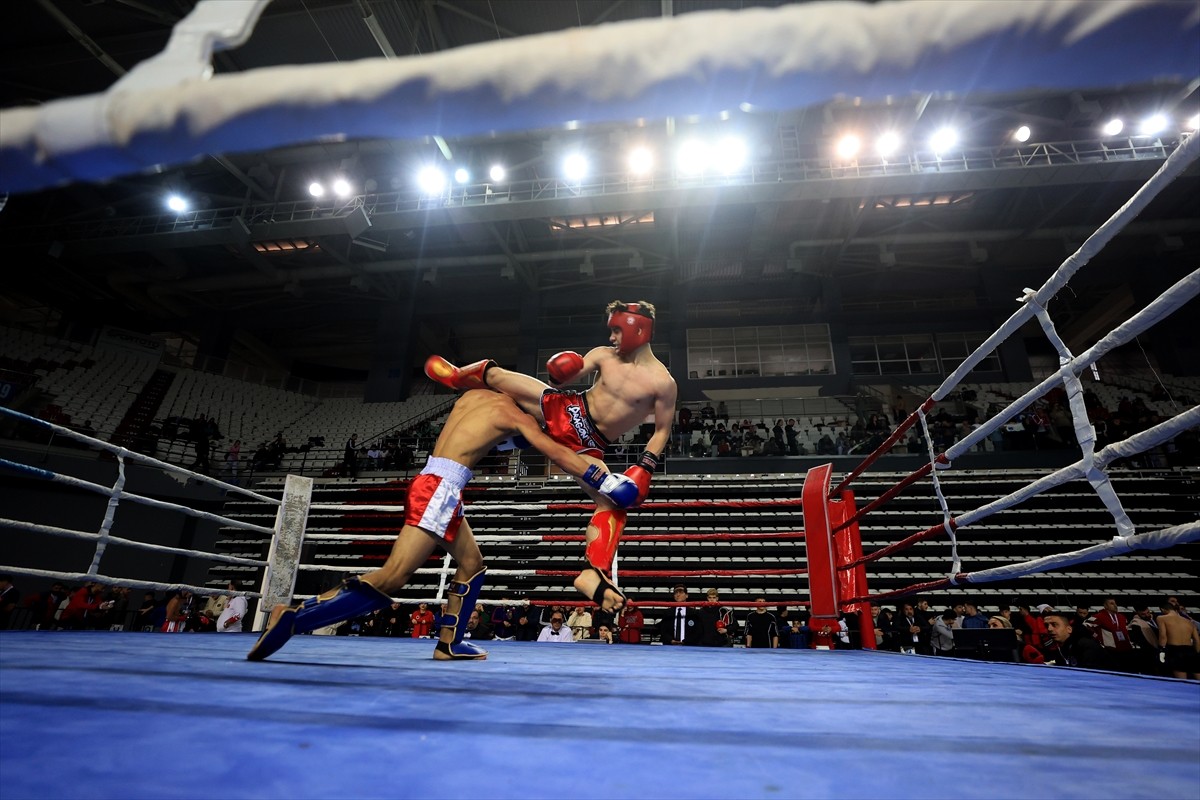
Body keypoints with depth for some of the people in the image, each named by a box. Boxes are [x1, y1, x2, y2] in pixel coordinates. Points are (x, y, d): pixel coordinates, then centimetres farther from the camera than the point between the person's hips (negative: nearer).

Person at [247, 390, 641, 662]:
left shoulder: (477, 396, 17)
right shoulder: (515, 414, -3)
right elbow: (558, 453, -5)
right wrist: (605, 482, -1)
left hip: (438, 487, 10)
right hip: (439, 488, -10)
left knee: (472, 566, 17)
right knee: (389, 579, -13)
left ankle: (449, 644, 22)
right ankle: (291, 618, -11)